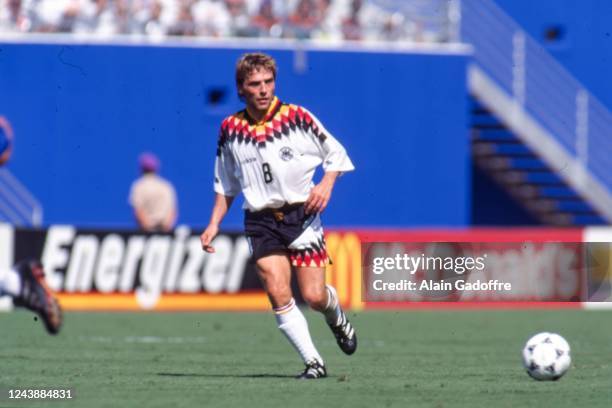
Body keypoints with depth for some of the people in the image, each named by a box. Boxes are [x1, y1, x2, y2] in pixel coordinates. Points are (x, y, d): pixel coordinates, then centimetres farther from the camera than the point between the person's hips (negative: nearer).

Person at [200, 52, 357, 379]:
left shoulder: (297, 118, -5)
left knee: (314, 296, -5)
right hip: (261, 222, 2)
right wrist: (214, 224, 10)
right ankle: (313, 362, -6)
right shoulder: (230, 129, 3)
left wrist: (326, 184, -11)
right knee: (278, 294, -15)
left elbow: (336, 153, 6)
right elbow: (226, 184, 16)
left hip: (301, 214, -2)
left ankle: (337, 318, 32)